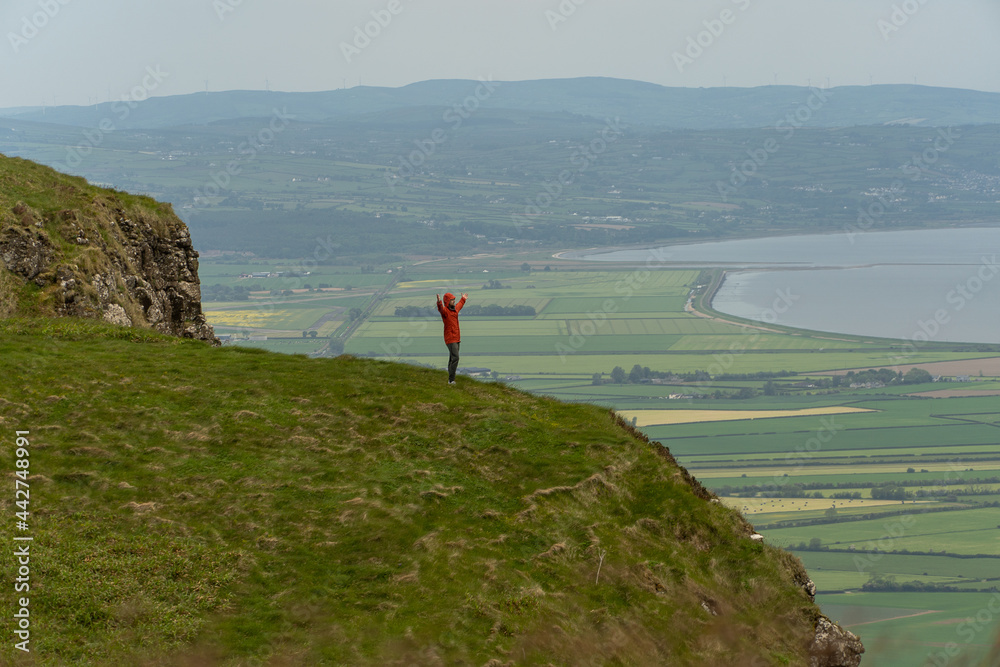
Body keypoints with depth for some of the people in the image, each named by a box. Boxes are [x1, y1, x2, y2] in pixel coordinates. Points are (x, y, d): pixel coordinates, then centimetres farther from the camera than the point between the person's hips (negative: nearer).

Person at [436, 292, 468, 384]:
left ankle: (451, 379, 11)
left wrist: (463, 300, 54)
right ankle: (451, 380, -15)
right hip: (450, 339, -8)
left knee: (452, 359, 8)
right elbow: (441, 309, -37)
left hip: (457, 338, 8)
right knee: (455, 358, -17)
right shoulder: (445, 310, -12)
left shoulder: (454, 309, 14)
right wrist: (439, 302, -58)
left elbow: (458, 306, 39)